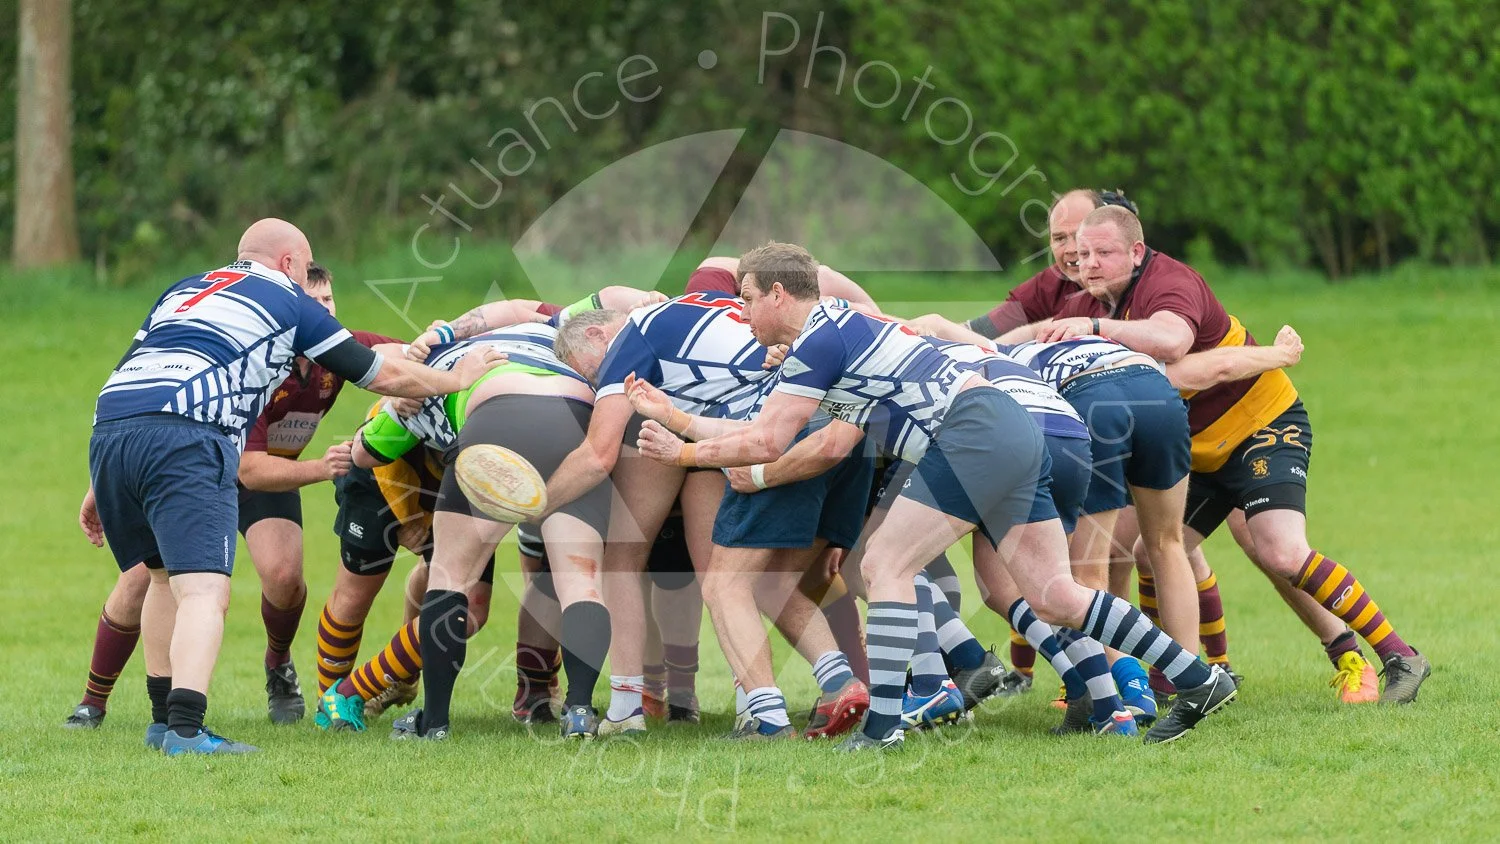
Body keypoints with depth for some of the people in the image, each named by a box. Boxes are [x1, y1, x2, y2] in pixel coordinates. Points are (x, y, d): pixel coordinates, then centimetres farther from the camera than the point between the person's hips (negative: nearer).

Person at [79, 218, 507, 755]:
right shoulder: (291, 303, 16)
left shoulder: (184, 290, 32)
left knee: (166, 577, 24)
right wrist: (456, 380, 37)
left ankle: (164, 720, 27)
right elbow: (383, 374, 19)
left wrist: (99, 488, 29)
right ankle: (185, 730, -27)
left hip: (108, 426, 7)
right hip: (185, 440, -7)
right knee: (203, 591, -11)